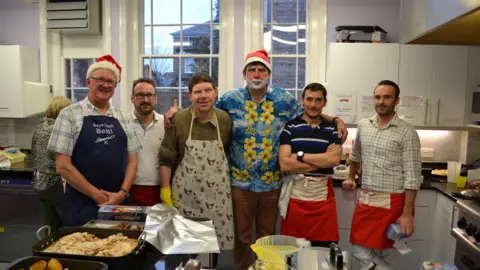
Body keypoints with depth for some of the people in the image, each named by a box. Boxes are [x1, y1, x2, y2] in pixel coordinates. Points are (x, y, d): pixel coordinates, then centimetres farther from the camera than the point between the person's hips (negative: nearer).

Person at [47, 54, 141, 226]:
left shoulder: (121, 118, 7)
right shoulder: (70, 115, -5)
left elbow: (131, 160, 7)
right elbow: (63, 166, -9)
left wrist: (122, 193, -7)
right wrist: (97, 195, -11)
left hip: (119, 204, 4)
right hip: (81, 205, -3)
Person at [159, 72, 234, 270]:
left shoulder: (225, 120, 0)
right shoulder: (177, 120, -6)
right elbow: (166, 160, -3)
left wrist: (227, 182, 7)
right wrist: (165, 191, -5)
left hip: (216, 195, 2)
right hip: (184, 194, -1)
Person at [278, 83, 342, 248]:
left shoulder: (332, 130, 7)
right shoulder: (289, 128, 1)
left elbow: (335, 160, -10)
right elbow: (285, 165, -11)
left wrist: (300, 156, -10)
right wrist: (323, 160, -9)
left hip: (323, 198, 2)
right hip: (295, 197, -1)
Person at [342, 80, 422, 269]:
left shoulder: (407, 132, -12)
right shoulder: (363, 126, 5)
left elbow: (412, 177, -14)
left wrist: (407, 214, -17)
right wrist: (351, 177, 28)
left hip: (391, 202, -5)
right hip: (364, 199, 5)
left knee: (378, 254, 4)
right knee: (359, 250, 9)